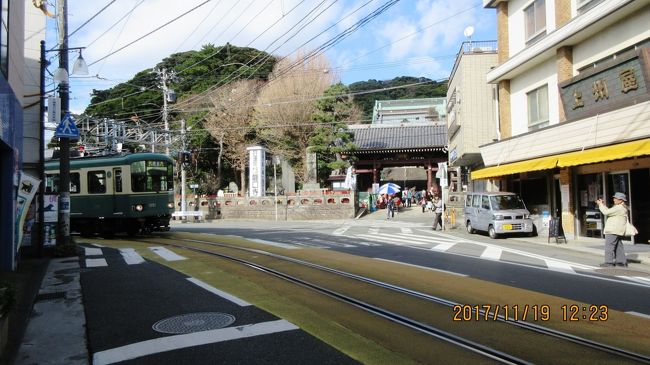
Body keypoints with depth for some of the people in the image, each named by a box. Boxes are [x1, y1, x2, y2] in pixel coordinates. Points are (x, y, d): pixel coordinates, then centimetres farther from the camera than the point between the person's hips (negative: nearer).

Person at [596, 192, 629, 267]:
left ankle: (609, 262, -8)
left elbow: (606, 212, -20)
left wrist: (601, 205, -8)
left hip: (613, 231, -11)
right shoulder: (621, 207, 18)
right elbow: (609, 212, 21)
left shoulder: (619, 208, -17)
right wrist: (603, 205, 14)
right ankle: (622, 261, 16)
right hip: (617, 231, 11)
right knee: (618, 246, 13)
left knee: (609, 245, -8)